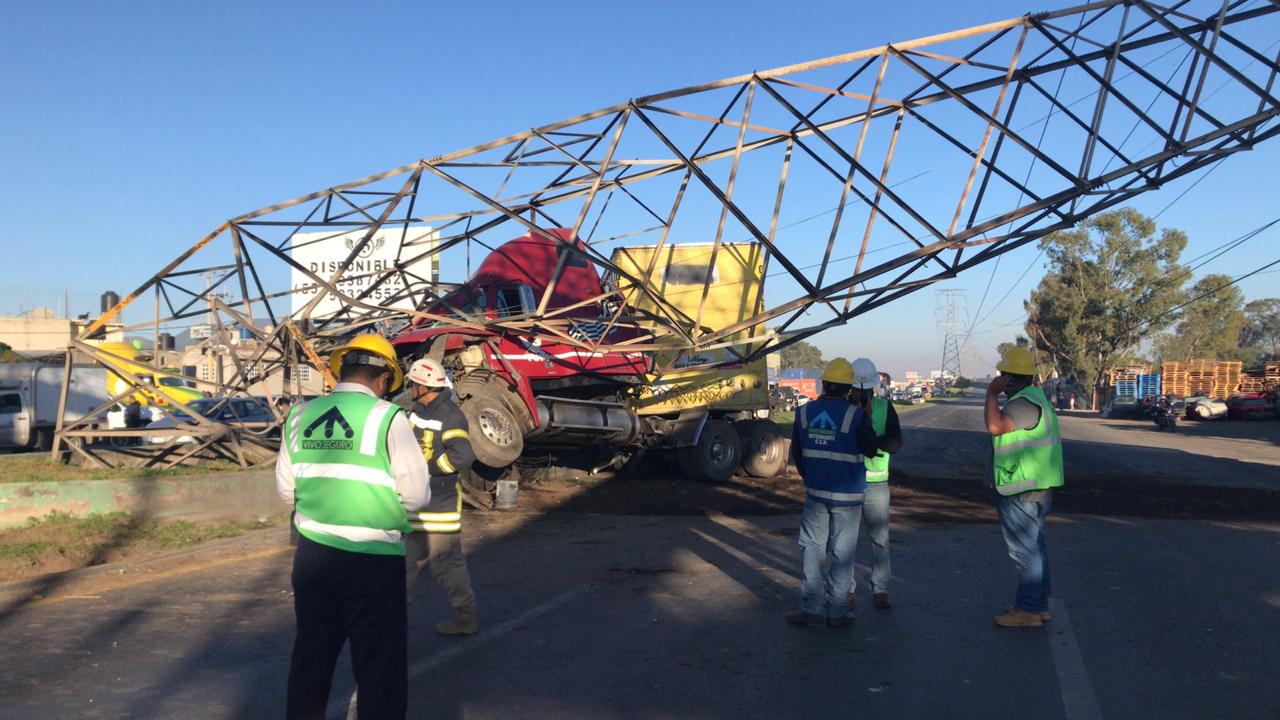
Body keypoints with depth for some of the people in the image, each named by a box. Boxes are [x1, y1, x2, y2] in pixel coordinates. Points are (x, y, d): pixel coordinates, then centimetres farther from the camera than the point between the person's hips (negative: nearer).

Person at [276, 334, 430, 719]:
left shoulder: (300, 415, 0)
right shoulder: (388, 417, -14)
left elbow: (286, 489, 7)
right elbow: (416, 496, -12)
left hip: (312, 554, 5)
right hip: (373, 559, -5)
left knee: (310, 656, 22)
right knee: (380, 665, 9)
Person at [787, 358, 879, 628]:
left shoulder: (804, 412, -2)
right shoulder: (856, 416, -15)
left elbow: (797, 454, 8)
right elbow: (871, 450, -1)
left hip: (815, 493, 3)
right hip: (848, 495, -2)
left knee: (812, 548, 12)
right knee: (842, 554, 7)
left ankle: (812, 607, 10)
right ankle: (836, 611, 13)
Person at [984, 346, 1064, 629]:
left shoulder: (1024, 403, -19)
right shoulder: (1034, 398, 16)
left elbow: (995, 426, -32)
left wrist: (992, 394, -22)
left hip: (1022, 491, -11)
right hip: (1035, 488, 11)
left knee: (1025, 549, -5)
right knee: (1034, 546, 16)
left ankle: (1028, 610, 0)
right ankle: (1039, 605, 24)